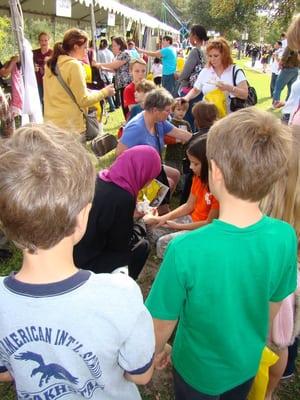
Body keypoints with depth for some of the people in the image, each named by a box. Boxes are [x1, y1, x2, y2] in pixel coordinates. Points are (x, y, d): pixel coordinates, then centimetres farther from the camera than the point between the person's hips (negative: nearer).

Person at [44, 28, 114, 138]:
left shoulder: (51, 64, 11)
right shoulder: (74, 65, -13)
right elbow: (84, 100, -13)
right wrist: (104, 92, 0)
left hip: (51, 123, 8)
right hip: (70, 126, -8)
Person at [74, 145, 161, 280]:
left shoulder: (100, 178, -3)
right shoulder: (123, 198, -26)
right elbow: (121, 245, -11)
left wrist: (132, 214, 18)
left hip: (75, 252, 8)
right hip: (85, 262, -7)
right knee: (142, 247, 7)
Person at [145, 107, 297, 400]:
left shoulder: (185, 249, -38)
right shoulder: (285, 237, -25)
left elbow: (163, 321, -22)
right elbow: (273, 305, -7)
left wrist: (157, 350, 1)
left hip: (198, 368, -3)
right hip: (248, 362, 3)